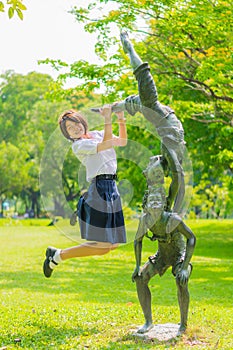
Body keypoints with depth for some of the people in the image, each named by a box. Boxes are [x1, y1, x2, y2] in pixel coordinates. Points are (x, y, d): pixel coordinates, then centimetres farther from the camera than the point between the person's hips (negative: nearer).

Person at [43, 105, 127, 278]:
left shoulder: (97, 134, 17)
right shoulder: (78, 145, -6)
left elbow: (122, 141, 21)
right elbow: (105, 144, -18)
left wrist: (121, 119, 10)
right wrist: (107, 119, -18)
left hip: (112, 189, 8)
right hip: (99, 189, -8)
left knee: (112, 244, 9)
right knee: (103, 246, -10)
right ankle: (58, 256, 4)